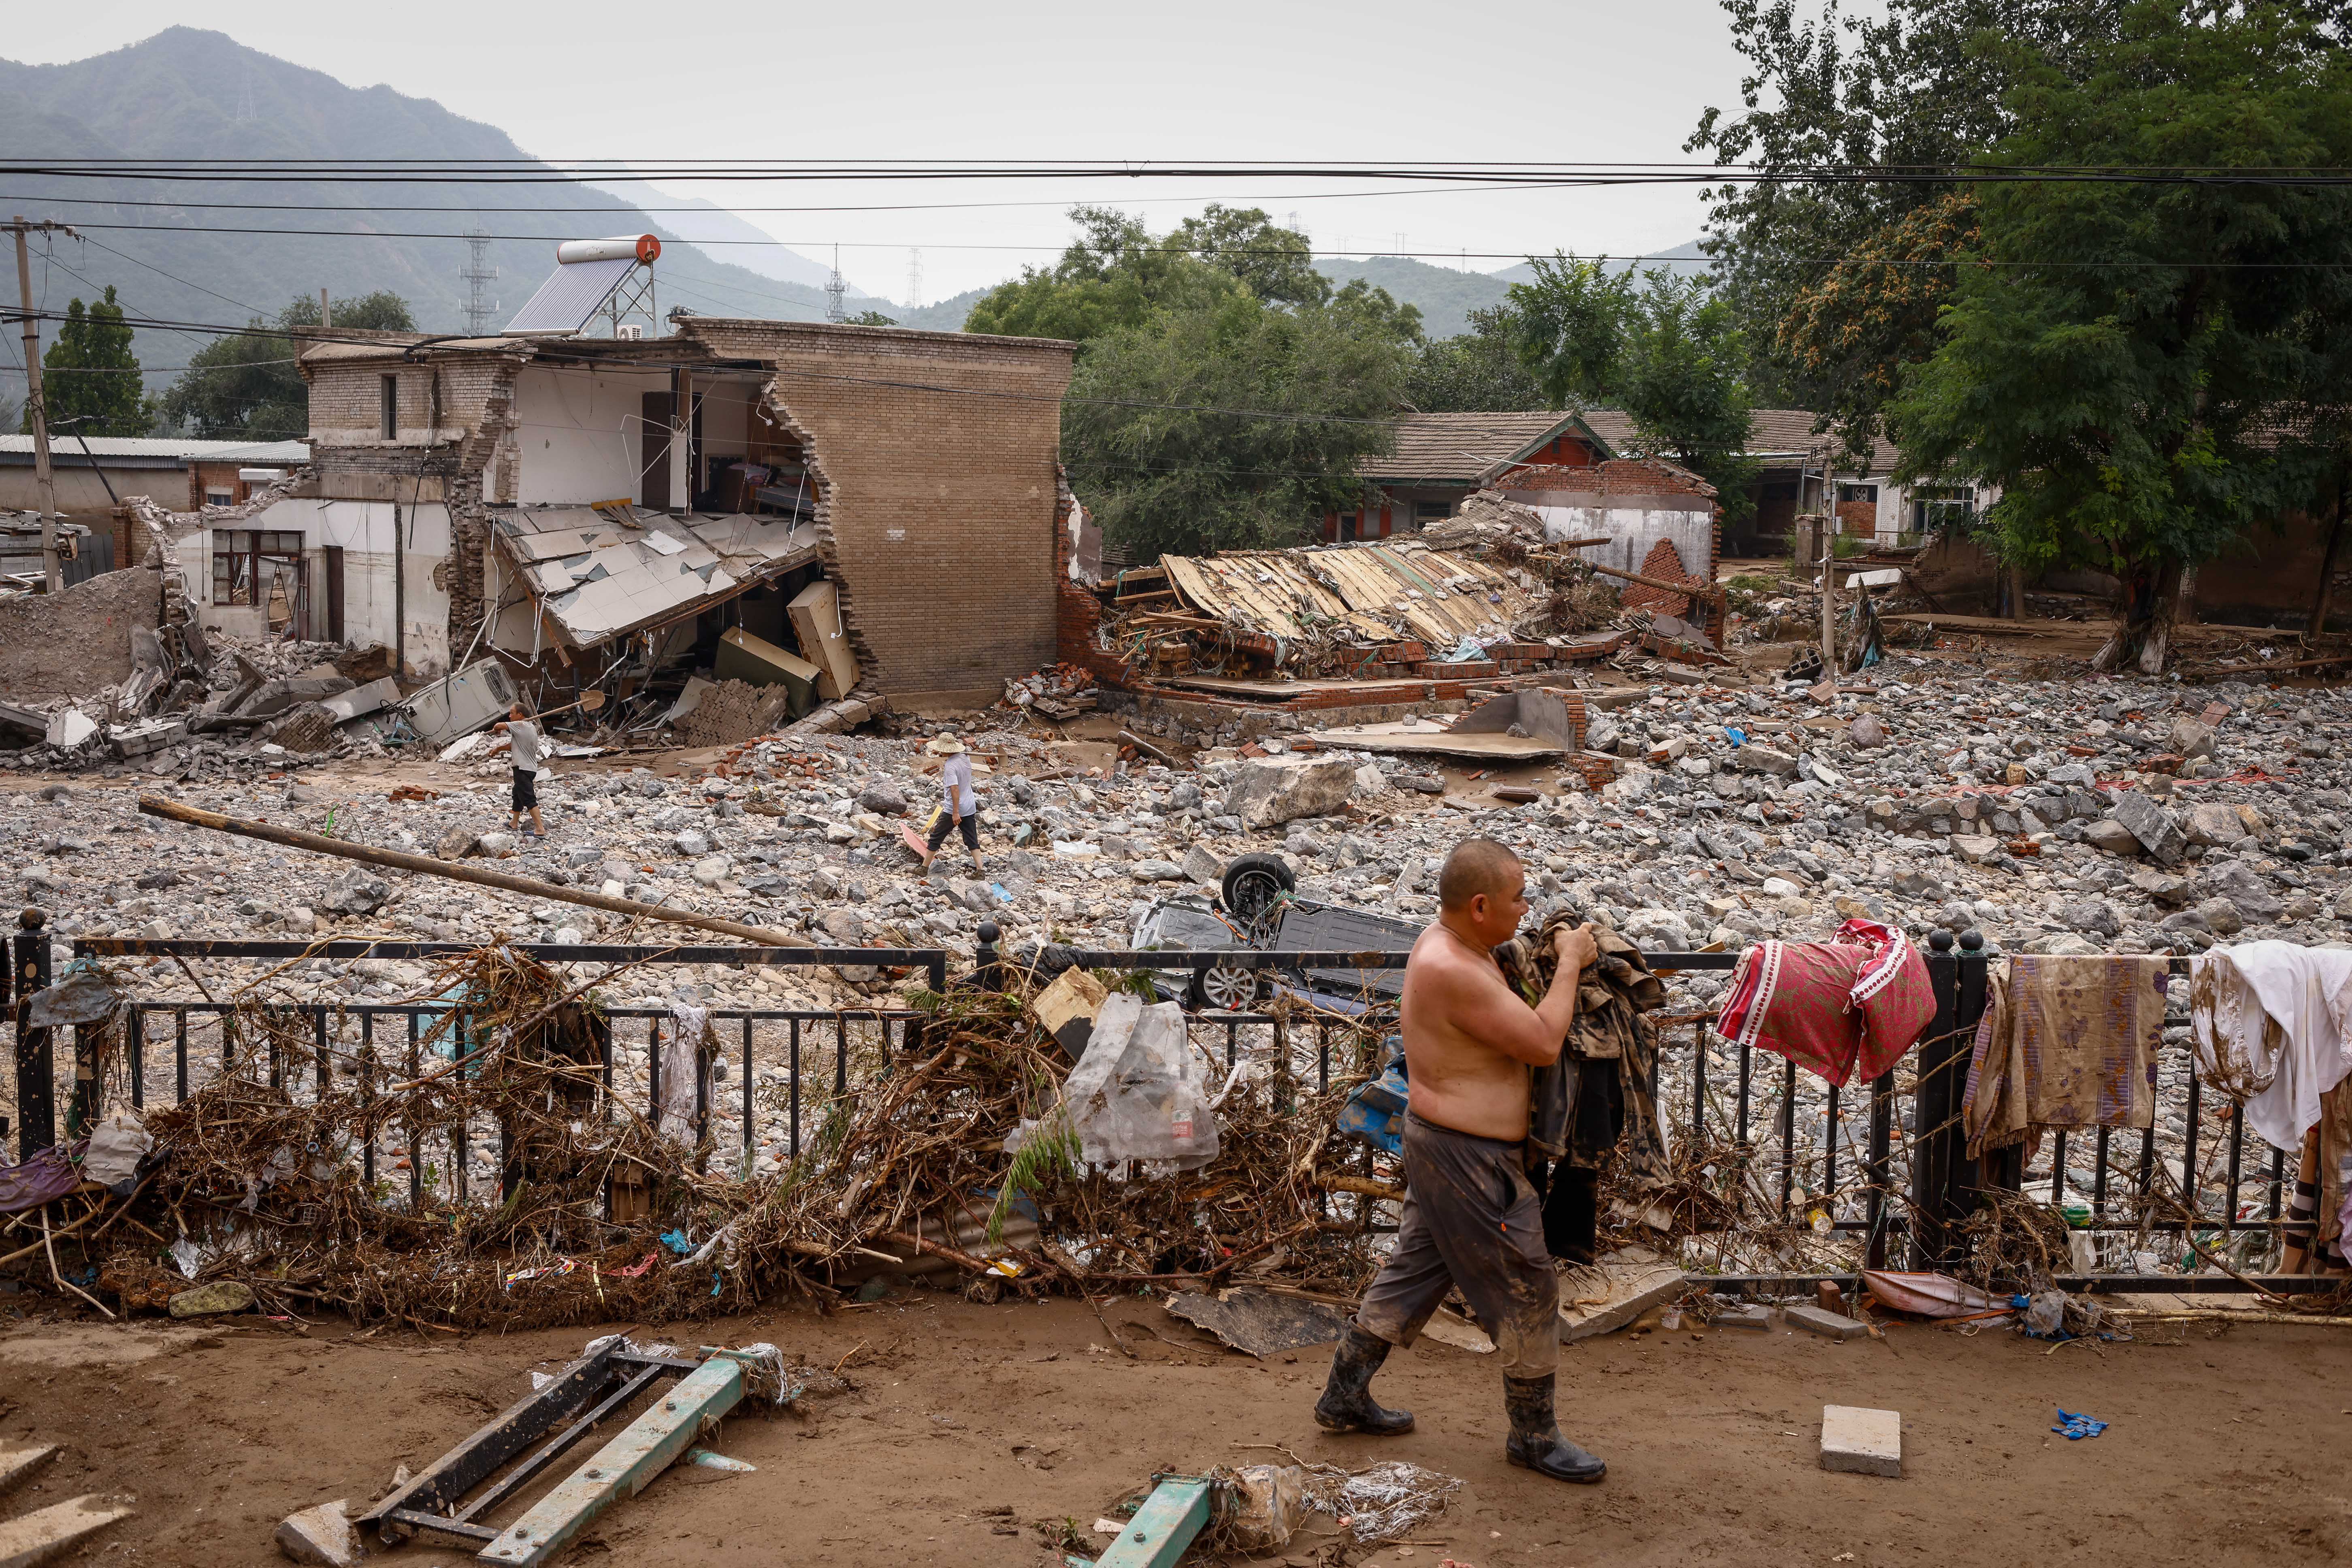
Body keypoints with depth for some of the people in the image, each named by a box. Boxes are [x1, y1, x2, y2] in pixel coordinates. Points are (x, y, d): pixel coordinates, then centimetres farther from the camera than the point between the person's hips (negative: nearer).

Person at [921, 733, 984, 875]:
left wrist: (956, 813, -27)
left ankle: (924, 868, 15)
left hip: (955, 810, -7)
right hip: (970, 808, 7)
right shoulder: (965, 757, 1)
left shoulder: (950, 766, -22)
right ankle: (981, 870, 2)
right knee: (972, 840, 10)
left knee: (936, 838, 7)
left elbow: (955, 789, -28)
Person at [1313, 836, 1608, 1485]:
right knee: (1527, 1290, 3)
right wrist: (1570, 964, -15)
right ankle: (1534, 1435, 19)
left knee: (1413, 1271, 20)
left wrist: (1562, 957, 6)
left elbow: (1508, 1022, 20)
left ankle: (1344, 1396, 32)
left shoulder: (1452, 946, 5)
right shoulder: (1452, 971, -29)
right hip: (1468, 1162, -11)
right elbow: (1542, 1044, -26)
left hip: (1443, 1145, 11)